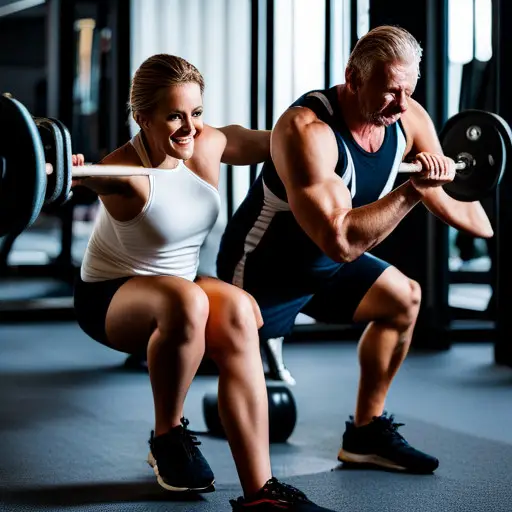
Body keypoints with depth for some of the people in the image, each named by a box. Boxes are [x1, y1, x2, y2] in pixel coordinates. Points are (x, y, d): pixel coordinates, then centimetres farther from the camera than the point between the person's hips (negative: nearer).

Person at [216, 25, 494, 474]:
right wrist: (414, 189, -41)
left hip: (325, 263, 8)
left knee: (404, 300, 14)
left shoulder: (410, 120, -12)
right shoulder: (307, 131, -35)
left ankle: (366, 433, 22)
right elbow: (342, 243, -42)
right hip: (262, 265, -8)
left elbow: (452, 197, 4)